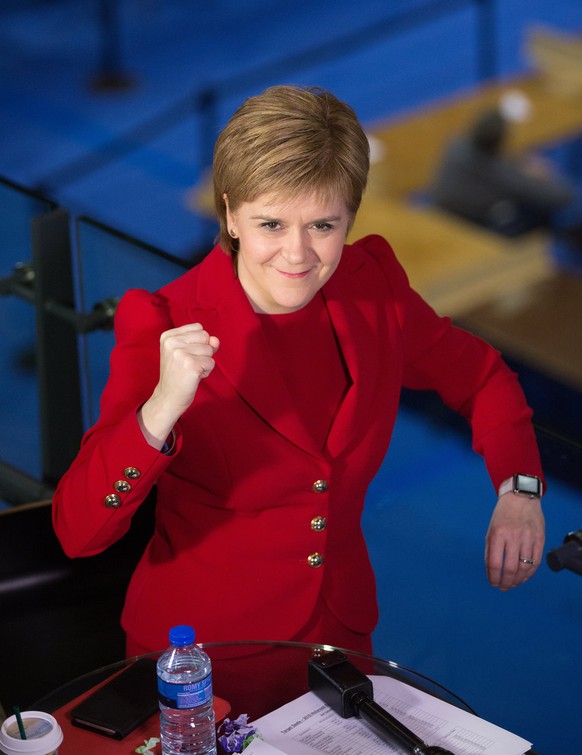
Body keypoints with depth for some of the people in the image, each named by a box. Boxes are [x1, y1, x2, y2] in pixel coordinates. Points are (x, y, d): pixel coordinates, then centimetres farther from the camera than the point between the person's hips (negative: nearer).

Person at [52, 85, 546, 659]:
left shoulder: (373, 286, -2)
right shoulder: (166, 326, -15)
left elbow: (480, 375, 17)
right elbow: (77, 532, -21)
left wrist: (518, 488, 0)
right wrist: (160, 412, -37)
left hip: (340, 633, 3)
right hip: (199, 652, -3)